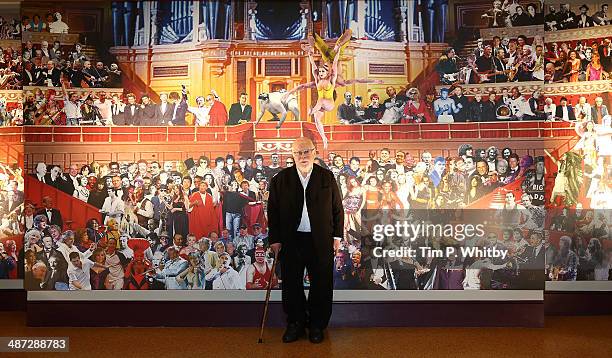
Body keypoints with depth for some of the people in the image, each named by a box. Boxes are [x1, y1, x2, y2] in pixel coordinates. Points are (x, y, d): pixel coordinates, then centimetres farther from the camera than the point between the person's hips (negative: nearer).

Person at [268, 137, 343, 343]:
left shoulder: (327, 177, 3)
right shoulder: (281, 179, 2)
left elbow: (337, 209, 6)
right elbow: (273, 211, 4)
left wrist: (337, 236, 3)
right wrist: (275, 239, -1)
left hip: (321, 241, 0)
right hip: (291, 240, 1)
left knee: (321, 285, 7)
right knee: (291, 285, 9)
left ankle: (317, 325, 25)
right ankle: (295, 324, 26)